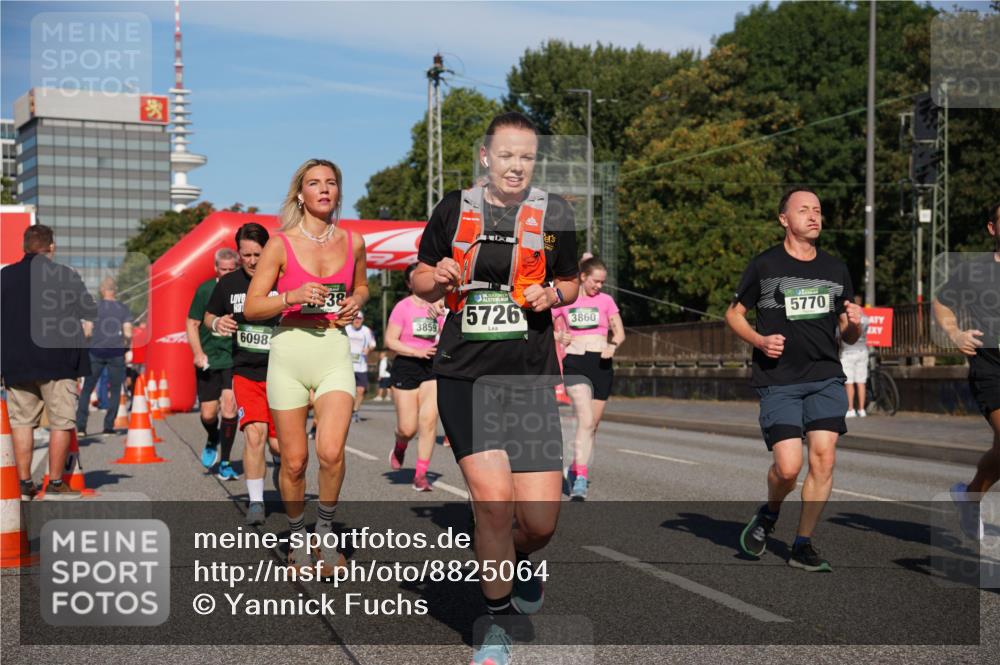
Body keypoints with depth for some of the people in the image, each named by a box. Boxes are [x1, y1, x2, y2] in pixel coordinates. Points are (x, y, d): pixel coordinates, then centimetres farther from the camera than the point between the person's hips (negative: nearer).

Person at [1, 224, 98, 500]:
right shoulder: (66, 276, -5)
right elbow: (91, 313, 1)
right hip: (58, 362, -3)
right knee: (61, 422, 4)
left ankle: (24, 484, 10)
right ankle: (55, 484, 5)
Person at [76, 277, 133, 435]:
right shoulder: (123, 309, 2)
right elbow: (128, 334, -4)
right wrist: (126, 345, 15)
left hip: (96, 352, 0)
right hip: (117, 353, 1)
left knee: (87, 390, 8)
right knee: (115, 391, 11)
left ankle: (80, 426, 0)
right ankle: (109, 426, 5)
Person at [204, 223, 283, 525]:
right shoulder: (228, 283, 2)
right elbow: (209, 316, 16)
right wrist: (217, 323, -5)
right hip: (245, 372, 1)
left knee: (278, 443, 3)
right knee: (254, 435, -15)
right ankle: (255, 502, -1)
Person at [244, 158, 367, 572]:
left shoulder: (353, 242, 6)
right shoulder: (281, 245, -2)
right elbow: (251, 308, -1)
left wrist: (356, 301, 3)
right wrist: (292, 297, -17)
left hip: (335, 354, 1)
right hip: (289, 352, -1)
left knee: (331, 451, -18)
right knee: (294, 461, 3)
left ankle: (325, 528, 8)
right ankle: (297, 535, 27)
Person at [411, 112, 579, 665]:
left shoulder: (554, 213, 7)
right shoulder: (454, 209, 6)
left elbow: (570, 283, 19)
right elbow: (420, 282, 15)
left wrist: (552, 294, -4)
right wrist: (439, 277, -8)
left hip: (531, 376, 1)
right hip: (465, 375, -1)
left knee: (540, 520, -4)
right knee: (493, 500, -13)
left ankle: (520, 559, 36)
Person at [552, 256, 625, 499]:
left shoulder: (606, 300, 8)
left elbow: (619, 332, 7)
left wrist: (613, 346, -14)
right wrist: (557, 337, -12)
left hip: (601, 364, 3)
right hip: (575, 363, -3)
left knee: (593, 424, 8)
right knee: (586, 420, -20)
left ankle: (575, 470, 27)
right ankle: (580, 480, -22)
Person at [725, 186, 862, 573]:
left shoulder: (836, 269, 13)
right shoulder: (764, 265, 2)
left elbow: (848, 337, 18)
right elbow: (733, 314, 10)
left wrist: (854, 323, -5)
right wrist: (759, 341, -8)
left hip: (826, 379, 4)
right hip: (778, 381, -3)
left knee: (823, 458, -9)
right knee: (788, 467, -13)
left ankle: (803, 545, 7)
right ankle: (768, 515, 21)